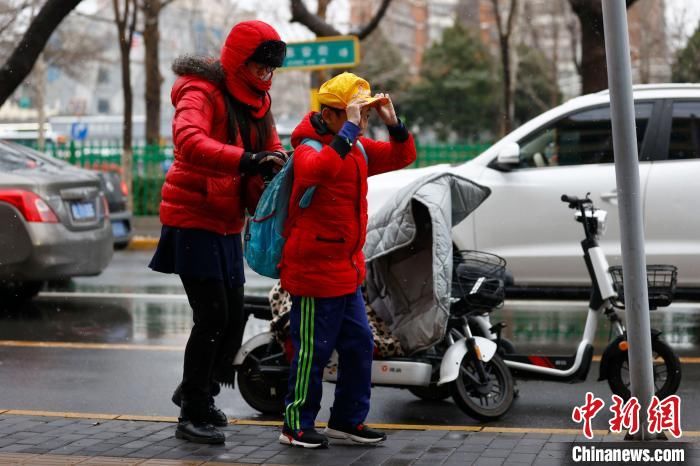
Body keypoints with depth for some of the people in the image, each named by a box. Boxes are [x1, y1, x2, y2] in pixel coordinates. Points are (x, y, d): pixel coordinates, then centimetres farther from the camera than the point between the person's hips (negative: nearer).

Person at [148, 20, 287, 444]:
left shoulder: (256, 100, 11)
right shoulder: (203, 93, -16)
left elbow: (271, 148, 10)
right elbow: (188, 140, -35)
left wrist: (280, 164, -14)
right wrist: (248, 160, -45)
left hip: (227, 223, 8)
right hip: (194, 218, -8)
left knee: (235, 315, 11)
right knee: (212, 316, -10)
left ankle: (197, 390, 31)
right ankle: (193, 415, 2)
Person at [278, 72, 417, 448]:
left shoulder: (357, 149, 11)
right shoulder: (308, 148, -15)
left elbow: (402, 156, 14)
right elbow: (318, 169, -38)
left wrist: (392, 122, -3)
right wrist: (349, 129, -36)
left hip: (346, 269, 9)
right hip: (314, 269, -9)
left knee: (359, 345, 12)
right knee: (314, 350, -2)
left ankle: (347, 419, 23)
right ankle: (296, 426, 11)